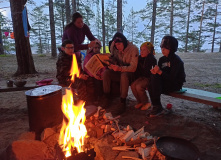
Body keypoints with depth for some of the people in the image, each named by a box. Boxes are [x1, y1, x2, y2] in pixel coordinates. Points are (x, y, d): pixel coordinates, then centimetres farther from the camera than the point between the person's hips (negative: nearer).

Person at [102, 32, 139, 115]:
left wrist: (120, 68, -37)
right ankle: (106, 98, -12)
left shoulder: (133, 49, -16)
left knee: (124, 75, -38)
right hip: (119, 72, 5)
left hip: (130, 73, -5)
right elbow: (114, 61, 8)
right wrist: (112, 65, -18)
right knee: (106, 72, -20)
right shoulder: (115, 49, 2)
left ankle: (122, 103, -28)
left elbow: (133, 67, -22)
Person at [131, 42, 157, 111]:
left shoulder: (152, 59, -15)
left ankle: (147, 103, -5)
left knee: (139, 87, -27)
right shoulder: (140, 58, 4)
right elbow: (137, 70, 12)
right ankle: (140, 102, 2)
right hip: (142, 77, 6)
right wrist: (137, 79, 6)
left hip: (149, 78, -6)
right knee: (133, 85, -17)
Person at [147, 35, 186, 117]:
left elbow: (172, 78, -23)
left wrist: (159, 72, -36)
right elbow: (158, 72, 4)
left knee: (155, 77, -28)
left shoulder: (176, 60, -14)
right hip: (165, 82, 6)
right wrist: (155, 71, -20)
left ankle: (157, 107, -22)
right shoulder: (162, 59, 7)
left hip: (176, 84, -6)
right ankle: (157, 107, -15)